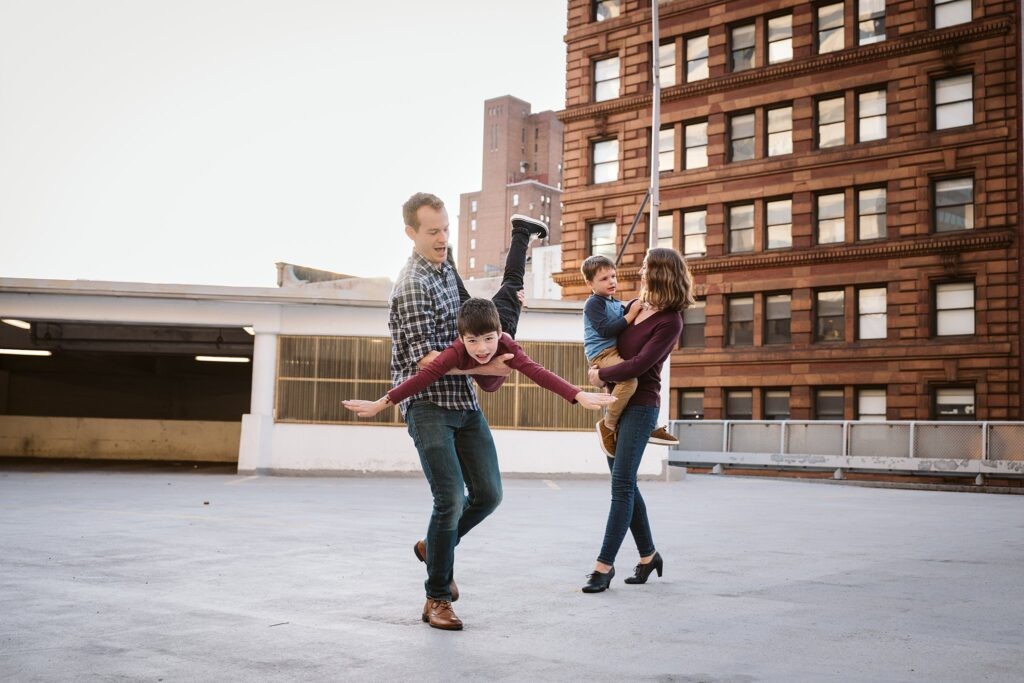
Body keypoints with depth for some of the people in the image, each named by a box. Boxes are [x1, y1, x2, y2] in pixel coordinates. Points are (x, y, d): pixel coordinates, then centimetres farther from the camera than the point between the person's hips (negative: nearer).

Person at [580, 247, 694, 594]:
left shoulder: (670, 321, -13)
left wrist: (601, 375, -9)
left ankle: (604, 565, -7)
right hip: (616, 401, 8)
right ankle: (648, 555, 24)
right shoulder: (635, 306, 9)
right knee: (625, 484, 11)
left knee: (622, 484, -9)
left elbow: (639, 365, -18)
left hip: (640, 405, -8)